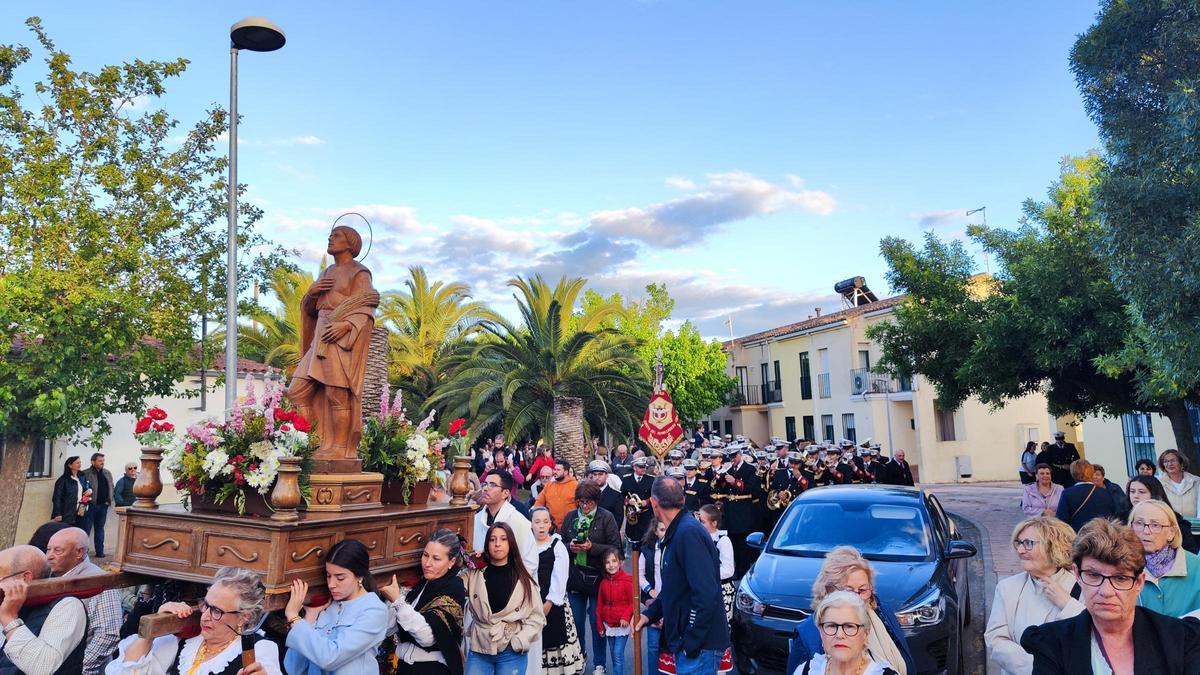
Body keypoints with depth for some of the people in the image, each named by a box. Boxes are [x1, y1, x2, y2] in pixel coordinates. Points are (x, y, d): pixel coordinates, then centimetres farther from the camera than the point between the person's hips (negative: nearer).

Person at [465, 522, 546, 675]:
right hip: (479, 650, 1)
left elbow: (537, 618, 0)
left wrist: (519, 642, -11)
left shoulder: (523, 580, 0)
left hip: (511, 653, -1)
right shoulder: (473, 575, 1)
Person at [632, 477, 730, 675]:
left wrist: (691, 644, -22)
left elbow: (705, 594, -26)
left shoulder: (689, 532, -22)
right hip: (684, 641, 9)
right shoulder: (677, 532, 9)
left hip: (698, 644, -9)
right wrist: (650, 614, 12)